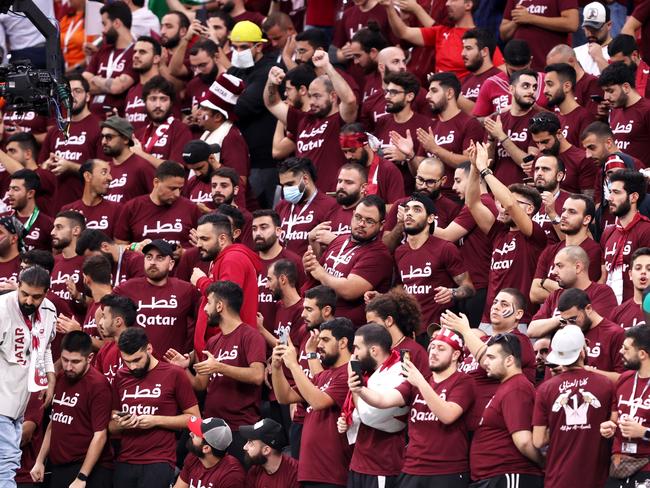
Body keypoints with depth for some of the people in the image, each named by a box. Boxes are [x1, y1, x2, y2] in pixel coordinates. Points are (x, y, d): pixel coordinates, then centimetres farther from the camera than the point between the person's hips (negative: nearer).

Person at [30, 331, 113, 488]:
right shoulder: (60, 379, 9)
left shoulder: (98, 385, -12)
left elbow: (100, 435, -15)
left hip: (88, 469, -7)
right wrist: (40, 461, 14)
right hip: (58, 468, 7)